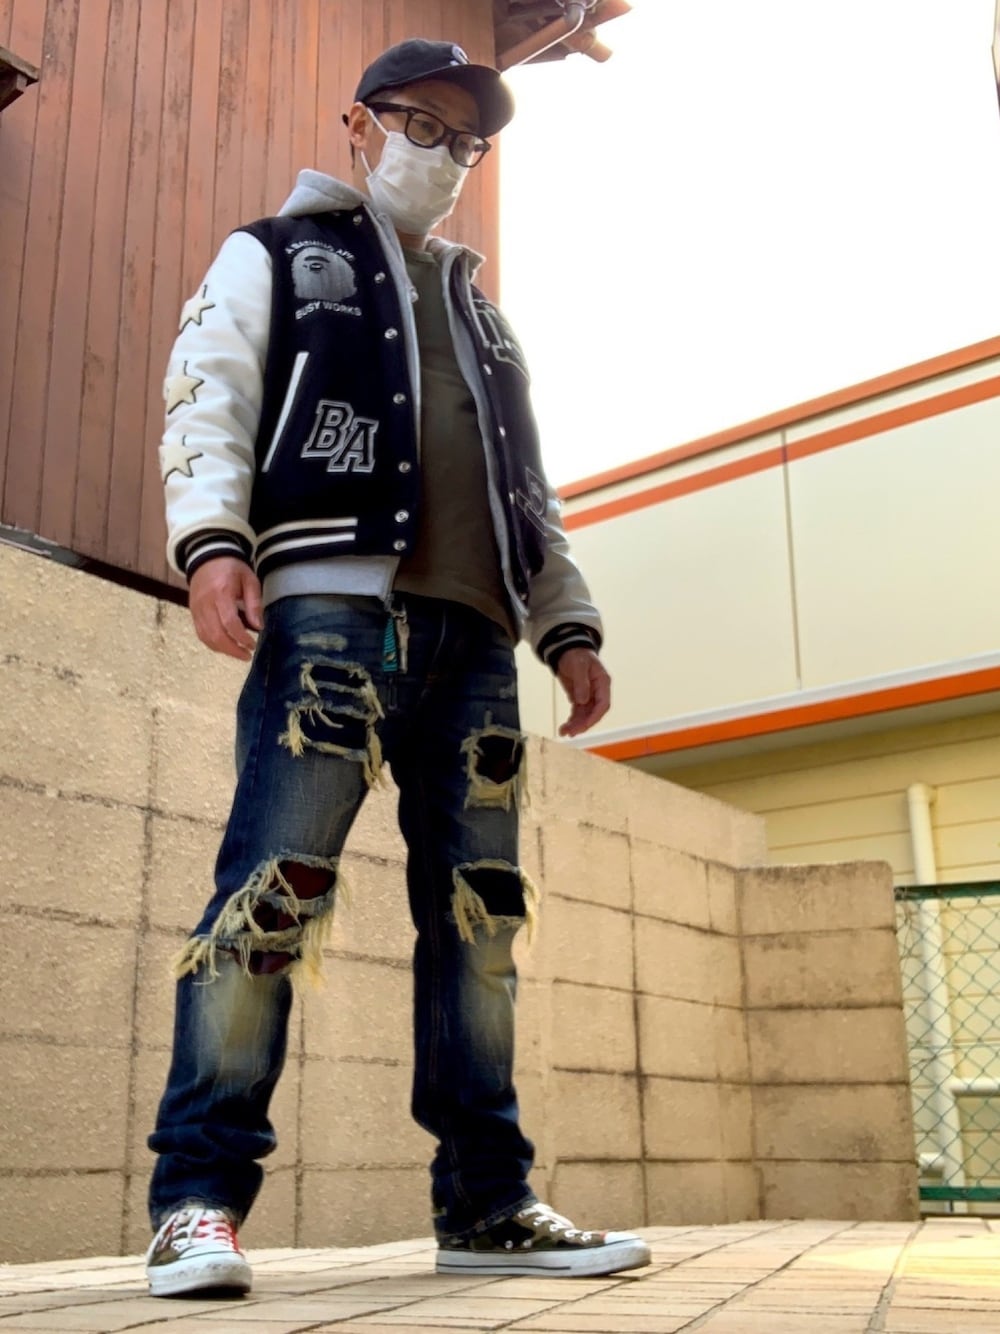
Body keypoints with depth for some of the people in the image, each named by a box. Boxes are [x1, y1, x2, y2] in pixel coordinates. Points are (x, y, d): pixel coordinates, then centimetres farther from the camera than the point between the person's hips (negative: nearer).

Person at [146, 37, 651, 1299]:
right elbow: (207, 400, 2)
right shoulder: (272, 256, 18)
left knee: (479, 909, 0)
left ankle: (485, 1202, 5)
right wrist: (212, 543, -16)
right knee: (276, 883, -16)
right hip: (331, 597, -5)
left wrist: (569, 624, 16)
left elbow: (529, 484, 29)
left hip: (473, 627, 6)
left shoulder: (476, 308, 34)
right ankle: (200, 1194, -10)